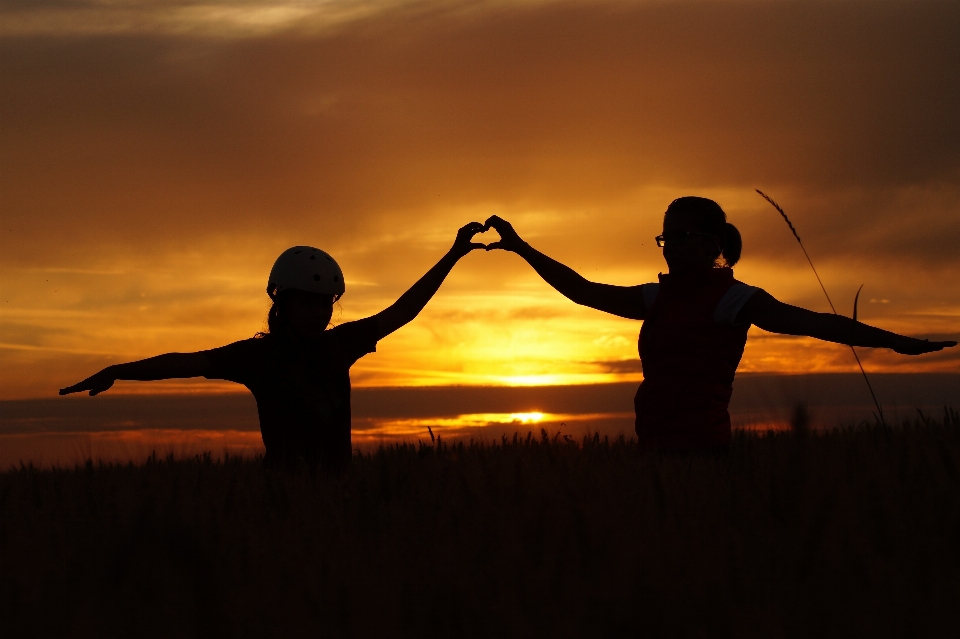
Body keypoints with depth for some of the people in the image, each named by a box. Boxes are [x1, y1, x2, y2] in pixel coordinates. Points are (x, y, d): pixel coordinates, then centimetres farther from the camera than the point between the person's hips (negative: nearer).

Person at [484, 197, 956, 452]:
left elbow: (809, 322, -15)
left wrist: (893, 340, -24)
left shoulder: (730, 298, -5)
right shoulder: (661, 298, 15)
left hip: (699, 450, -7)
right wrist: (522, 248, 16)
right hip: (658, 448, 7)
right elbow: (584, 291, 20)